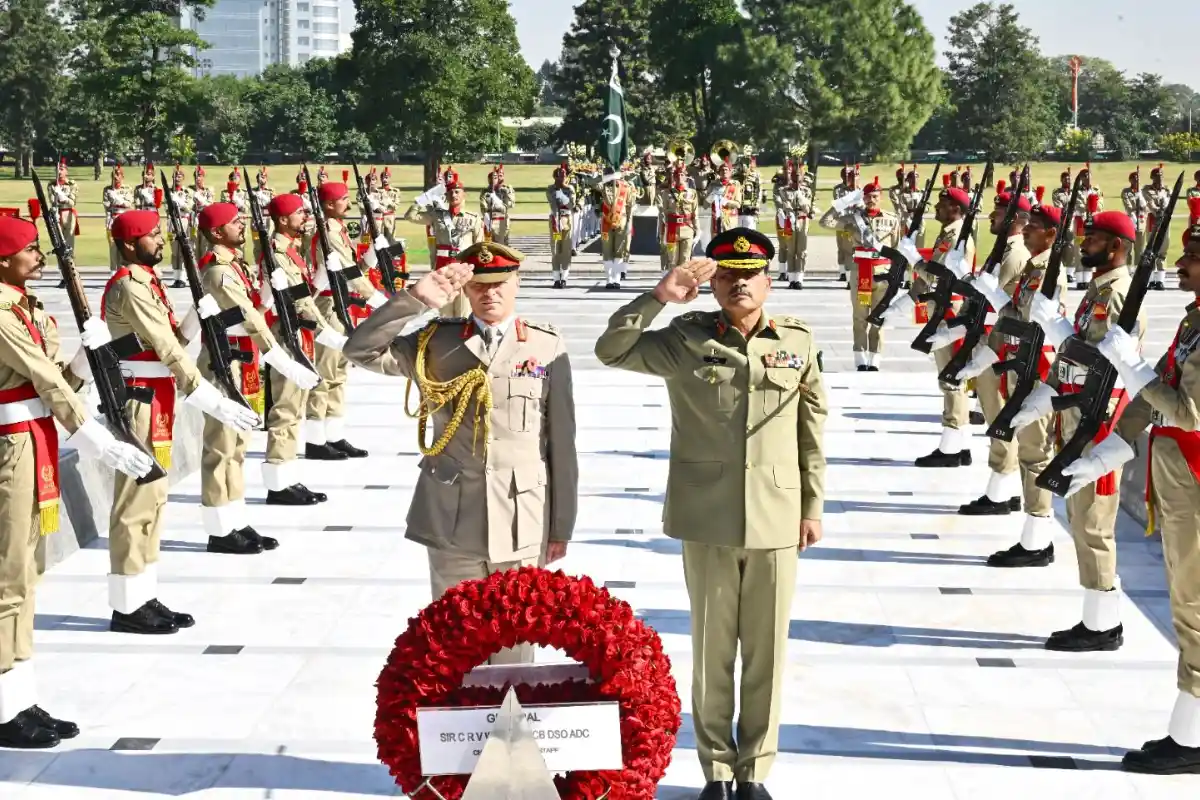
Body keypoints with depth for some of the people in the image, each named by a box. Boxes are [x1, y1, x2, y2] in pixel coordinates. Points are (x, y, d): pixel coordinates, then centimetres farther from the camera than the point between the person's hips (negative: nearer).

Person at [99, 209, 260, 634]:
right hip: (141, 402, -10)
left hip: (156, 400, 10)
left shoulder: (146, 280, 15)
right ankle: (127, 606, 0)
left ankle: (144, 598, 19)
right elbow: (169, 351, -21)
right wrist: (215, 402, -21)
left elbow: (170, 340, 12)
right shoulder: (129, 287, -17)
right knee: (136, 501, -6)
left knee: (152, 499, 12)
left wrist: (198, 317, -5)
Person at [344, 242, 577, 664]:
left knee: (513, 643, 9)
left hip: (521, 522, -1)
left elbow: (562, 443, 1)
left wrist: (561, 527, 2)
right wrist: (416, 299, -14)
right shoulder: (436, 342, 4)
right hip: (453, 520, 1)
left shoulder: (547, 347, 0)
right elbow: (360, 349, -6)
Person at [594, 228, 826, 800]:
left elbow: (812, 429, 8)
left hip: (776, 517, 1)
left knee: (767, 648, 8)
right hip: (708, 517, -1)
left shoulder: (797, 342, 3)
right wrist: (660, 296, -16)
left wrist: (813, 507, 8)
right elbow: (611, 350, -7)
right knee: (711, 645, 8)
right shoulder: (686, 338, -1)